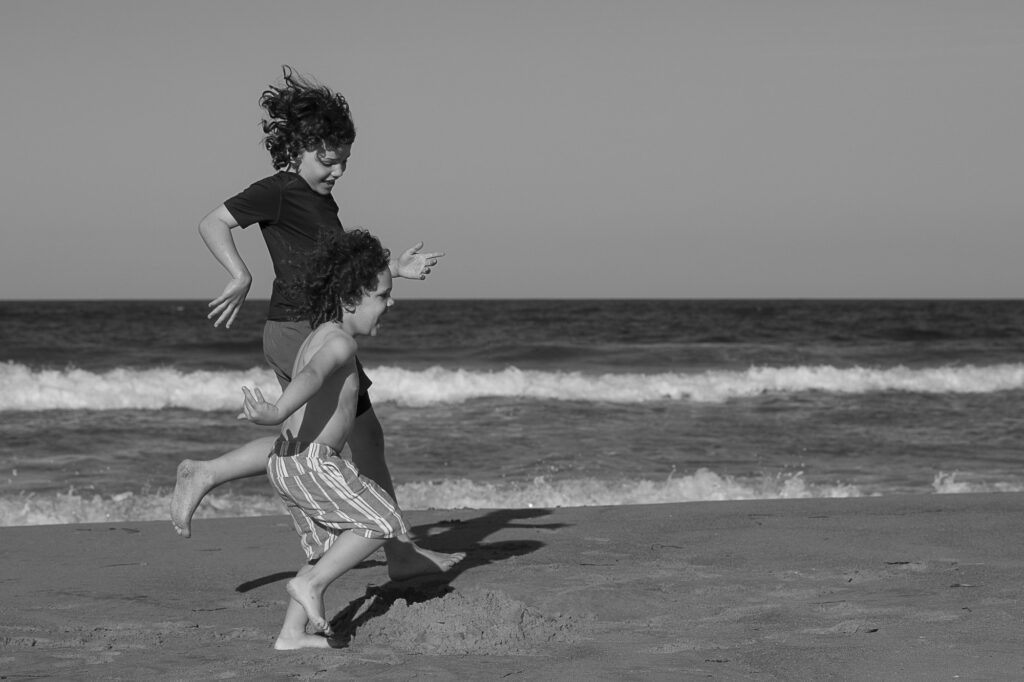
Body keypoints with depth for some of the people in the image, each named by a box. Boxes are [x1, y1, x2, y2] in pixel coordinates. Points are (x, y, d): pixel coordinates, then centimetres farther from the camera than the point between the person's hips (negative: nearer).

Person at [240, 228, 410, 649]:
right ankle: (311, 583, -5)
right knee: (383, 522, -4)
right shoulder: (340, 342, -13)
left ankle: (291, 634, 15)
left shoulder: (317, 338, 18)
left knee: (327, 547, 18)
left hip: (288, 463, 10)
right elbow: (311, 377, -34)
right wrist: (278, 413, -50)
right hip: (311, 461, -10)